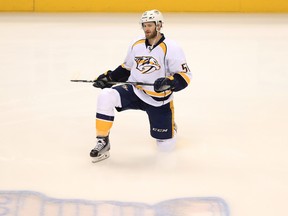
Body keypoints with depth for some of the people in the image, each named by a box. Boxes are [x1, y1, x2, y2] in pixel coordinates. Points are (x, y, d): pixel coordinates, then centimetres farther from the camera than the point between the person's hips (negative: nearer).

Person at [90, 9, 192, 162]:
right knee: (106, 97, -26)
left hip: (159, 101, -3)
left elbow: (185, 76, -17)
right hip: (134, 91, 3)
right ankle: (103, 142, -16)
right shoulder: (136, 45, 2)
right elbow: (126, 68, 17)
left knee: (166, 146, -1)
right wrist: (109, 77, 4)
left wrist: (169, 83, -35)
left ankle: (169, 126, 36)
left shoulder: (171, 49, -15)